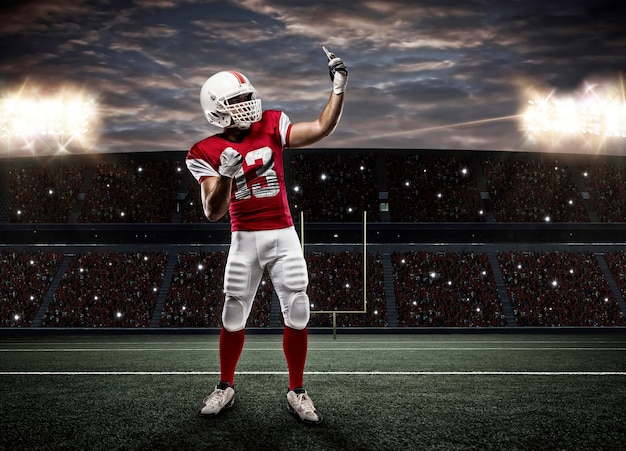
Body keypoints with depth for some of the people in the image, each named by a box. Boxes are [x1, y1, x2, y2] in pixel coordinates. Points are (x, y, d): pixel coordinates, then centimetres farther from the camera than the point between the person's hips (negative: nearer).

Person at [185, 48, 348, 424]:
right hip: (245, 240, -1)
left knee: (297, 314, -1)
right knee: (234, 318, 6)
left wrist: (339, 86, -7)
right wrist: (226, 176, -27)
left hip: (284, 236, 1)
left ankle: (297, 393, 14)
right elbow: (213, 213, -10)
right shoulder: (208, 152, -5)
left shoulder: (271, 127, 0)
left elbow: (322, 129, -2)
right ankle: (226, 388, 26)